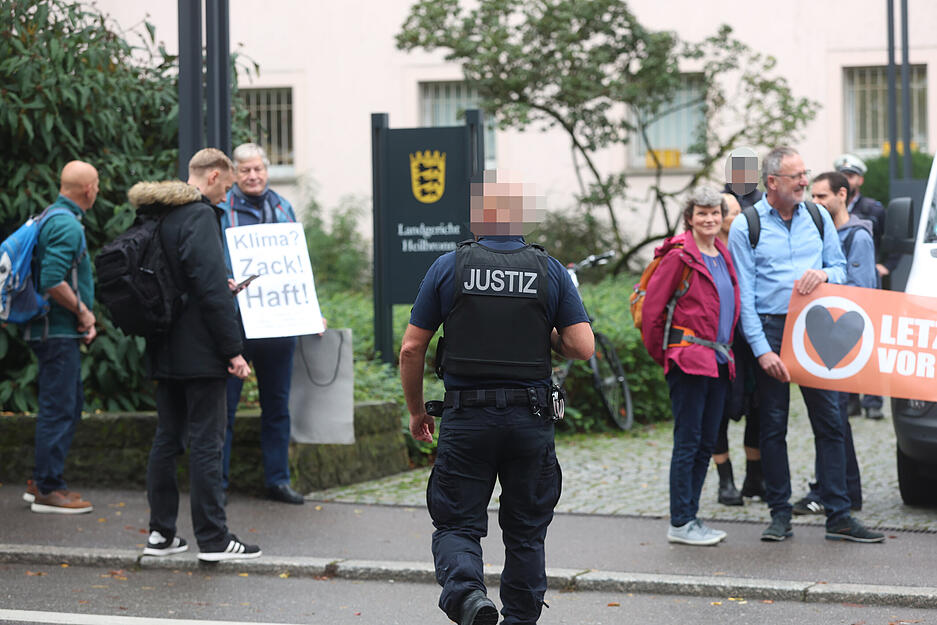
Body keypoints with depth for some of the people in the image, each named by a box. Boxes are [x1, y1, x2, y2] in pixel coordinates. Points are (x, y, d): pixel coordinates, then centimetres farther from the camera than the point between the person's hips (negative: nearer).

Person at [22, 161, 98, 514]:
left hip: (54, 329, 10)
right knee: (59, 408, -5)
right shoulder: (68, 225, -17)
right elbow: (53, 282, -26)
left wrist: (83, 314, 14)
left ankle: (41, 481, 21)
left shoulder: (50, 218, 15)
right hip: (59, 331, -10)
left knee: (69, 404, 16)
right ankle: (48, 489, -1)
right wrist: (82, 311, -13)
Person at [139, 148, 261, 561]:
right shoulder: (199, 215, -15)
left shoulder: (157, 215, 12)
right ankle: (213, 539, -2)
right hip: (198, 352, -9)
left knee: (167, 438, 13)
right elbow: (211, 287, -20)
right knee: (206, 442, -4)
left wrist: (222, 288, 27)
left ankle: (160, 533, 16)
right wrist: (233, 350, -17)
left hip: (164, 352, 9)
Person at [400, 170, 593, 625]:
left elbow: (411, 349, 0)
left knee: (457, 525, 5)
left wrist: (416, 411, 13)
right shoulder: (551, 272, 1)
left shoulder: (448, 267, -1)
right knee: (526, 531, 15)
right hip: (530, 417, 1)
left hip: (466, 417, -1)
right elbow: (582, 347, -5)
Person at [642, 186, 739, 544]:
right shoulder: (679, 256, -9)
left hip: (718, 361, 8)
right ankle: (680, 524, -2)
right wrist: (661, 354, -2)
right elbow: (652, 307, -9)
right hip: (688, 359, -8)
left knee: (706, 442, 9)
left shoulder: (723, 257, 14)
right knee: (688, 441, -6)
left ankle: (691, 517, 16)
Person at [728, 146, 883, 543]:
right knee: (773, 425, 3)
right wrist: (762, 350, -14)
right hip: (770, 329, -3)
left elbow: (840, 268, 16)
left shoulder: (818, 218, 10)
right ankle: (780, 515, 12)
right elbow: (743, 295, -6)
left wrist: (823, 274, -10)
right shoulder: (745, 227, -2)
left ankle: (838, 516, 3)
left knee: (829, 421, 0)